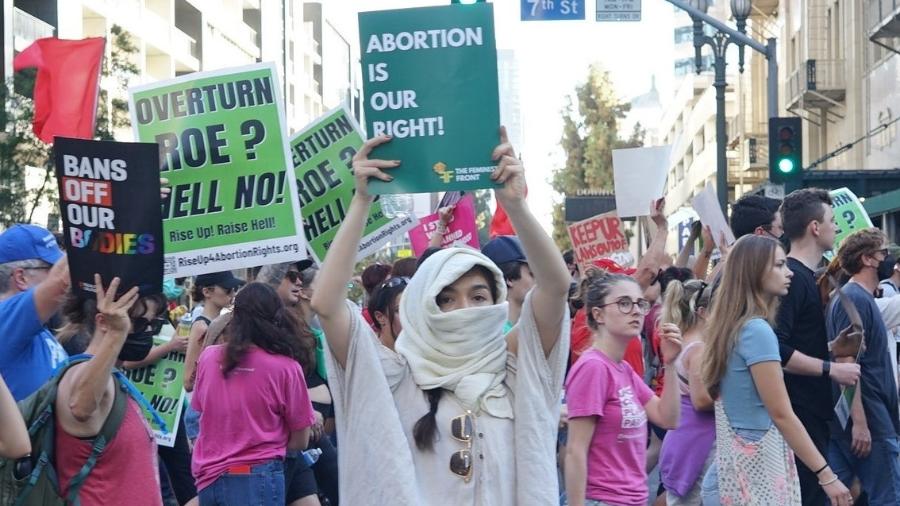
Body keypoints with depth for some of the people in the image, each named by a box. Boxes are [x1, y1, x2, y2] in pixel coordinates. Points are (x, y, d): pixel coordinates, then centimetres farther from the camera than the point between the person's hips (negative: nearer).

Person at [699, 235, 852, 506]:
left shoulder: (731, 327, 12)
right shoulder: (757, 330, -16)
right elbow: (781, 414, -18)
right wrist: (826, 475, -18)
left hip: (734, 463, 9)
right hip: (756, 465, -9)